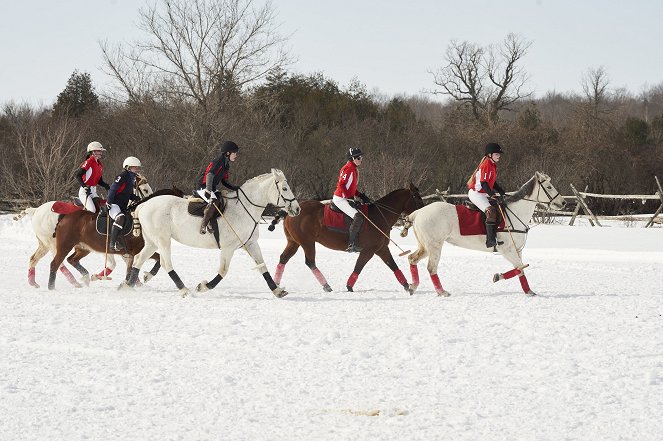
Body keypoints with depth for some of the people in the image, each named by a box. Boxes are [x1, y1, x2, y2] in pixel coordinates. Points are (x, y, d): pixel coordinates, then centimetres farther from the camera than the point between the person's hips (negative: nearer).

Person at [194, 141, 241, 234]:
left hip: (212, 188, 10)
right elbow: (210, 175, -27)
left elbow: (224, 181, 21)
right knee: (214, 201, -32)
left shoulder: (226, 165, 15)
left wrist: (234, 188, 2)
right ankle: (204, 225, -33)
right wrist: (208, 191, -37)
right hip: (203, 186, -10)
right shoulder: (219, 161, -15)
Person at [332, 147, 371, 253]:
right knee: (358, 217, -25)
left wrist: (360, 195, 10)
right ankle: (351, 244, -26)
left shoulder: (354, 169, 16)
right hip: (340, 199, -11)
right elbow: (341, 185, -21)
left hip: (347, 199, 11)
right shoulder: (348, 168, -15)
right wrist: (349, 197, -25)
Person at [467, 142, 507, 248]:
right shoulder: (486, 165, -16)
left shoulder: (493, 165, 14)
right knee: (491, 211, -27)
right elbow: (483, 183, -24)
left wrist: (503, 193, 14)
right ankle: (490, 239, -35)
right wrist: (492, 195, -33)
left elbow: (493, 183, 22)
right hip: (475, 193, -11)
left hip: (484, 194, 11)